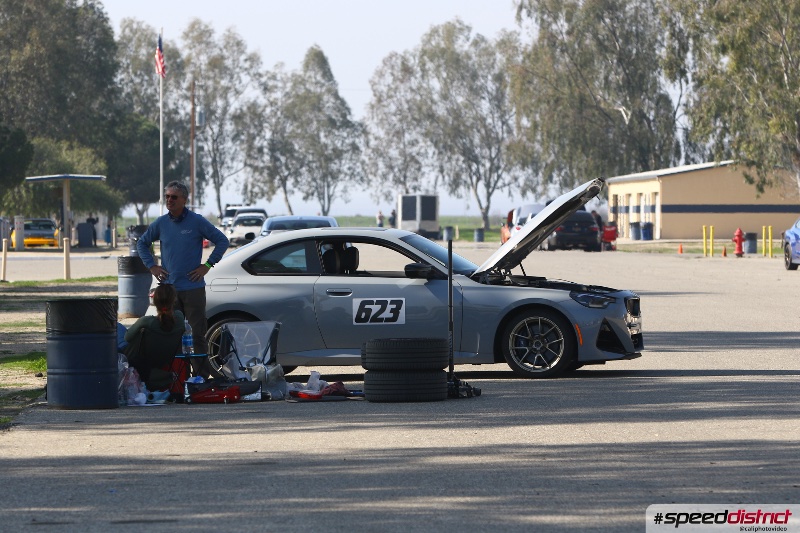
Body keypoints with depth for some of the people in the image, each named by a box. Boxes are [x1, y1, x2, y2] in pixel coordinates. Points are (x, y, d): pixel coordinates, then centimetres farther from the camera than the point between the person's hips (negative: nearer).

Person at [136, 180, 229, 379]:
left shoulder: (196, 221, -3)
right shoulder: (161, 223, 7)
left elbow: (222, 241, 2)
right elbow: (142, 243, 22)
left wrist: (207, 265, -3)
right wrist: (152, 266, 10)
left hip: (193, 287, -3)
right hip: (168, 287, 3)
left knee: (198, 333, -3)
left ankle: (201, 373, 1)